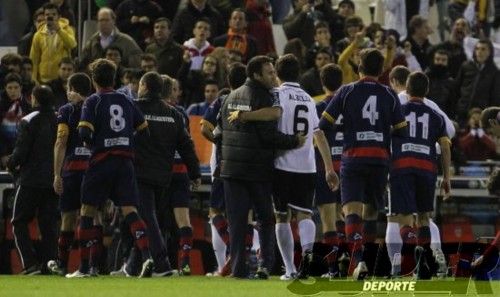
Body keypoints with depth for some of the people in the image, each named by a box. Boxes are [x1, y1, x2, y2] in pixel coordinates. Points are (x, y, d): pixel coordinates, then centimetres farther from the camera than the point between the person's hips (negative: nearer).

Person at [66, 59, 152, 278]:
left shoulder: (93, 101, -2)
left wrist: (91, 144, 8)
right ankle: (147, 256, -25)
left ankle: (83, 268, 9)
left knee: (87, 211, 8)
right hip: (126, 162, 3)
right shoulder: (125, 101, 11)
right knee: (129, 210, -3)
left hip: (102, 161, -3)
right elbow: (144, 129, 13)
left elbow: (84, 133, -12)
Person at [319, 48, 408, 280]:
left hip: (353, 159, -2)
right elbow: (401, 132, 7)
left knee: (352, 211, -10)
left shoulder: (347, 92, 2)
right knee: (371, 213, 16)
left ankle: (359, 260, -30)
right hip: (380, 160, 3)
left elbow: (323, 126, 1)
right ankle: (368, 261, 19)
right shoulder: (389, 95, 7)